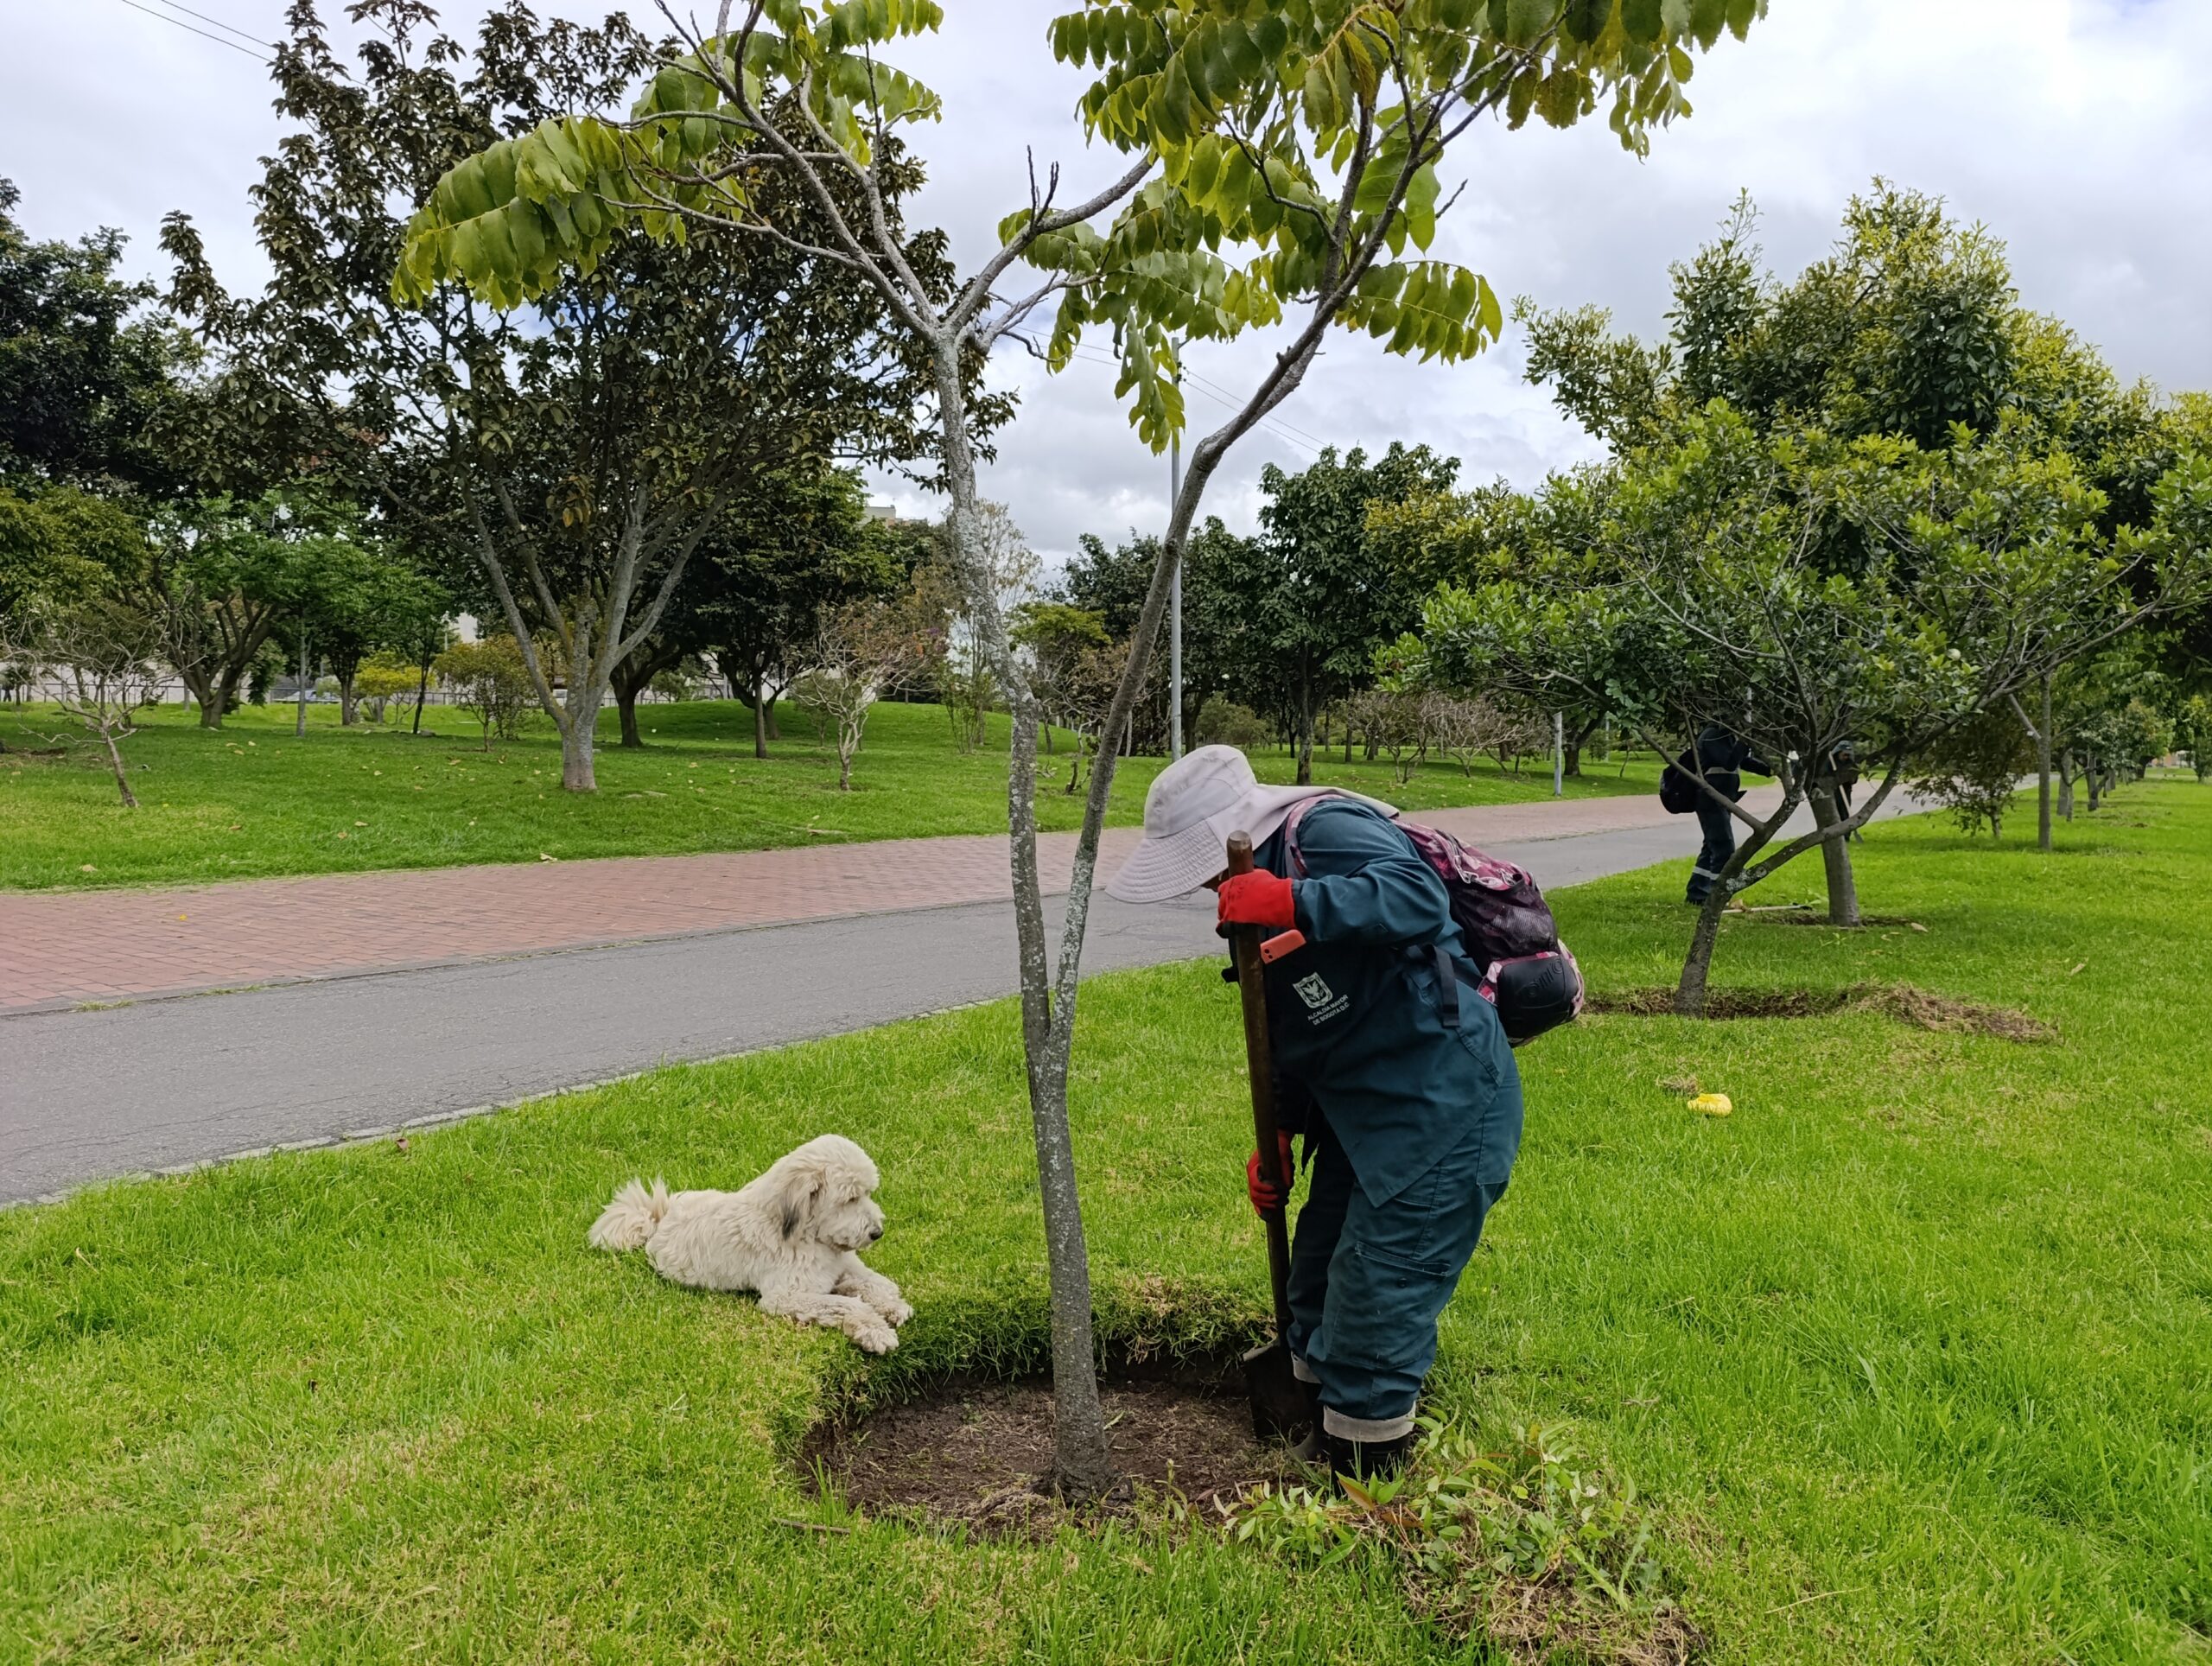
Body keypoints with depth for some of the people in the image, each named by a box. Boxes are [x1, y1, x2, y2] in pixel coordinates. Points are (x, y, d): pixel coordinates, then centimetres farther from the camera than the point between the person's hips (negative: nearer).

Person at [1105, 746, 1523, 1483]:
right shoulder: (1258, 880, 13)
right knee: (1319, 1291, 21)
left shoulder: (1326, 828, -16)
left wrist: (1291, 903, -40)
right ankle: (1321, 1432, 40)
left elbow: (1421, 897, -35)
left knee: (1374, 1308, -2)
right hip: (1366, 1118, 11)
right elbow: (1297, 1036, 18)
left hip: (1445, 1120, -10)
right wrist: (1278, 1137, 11)